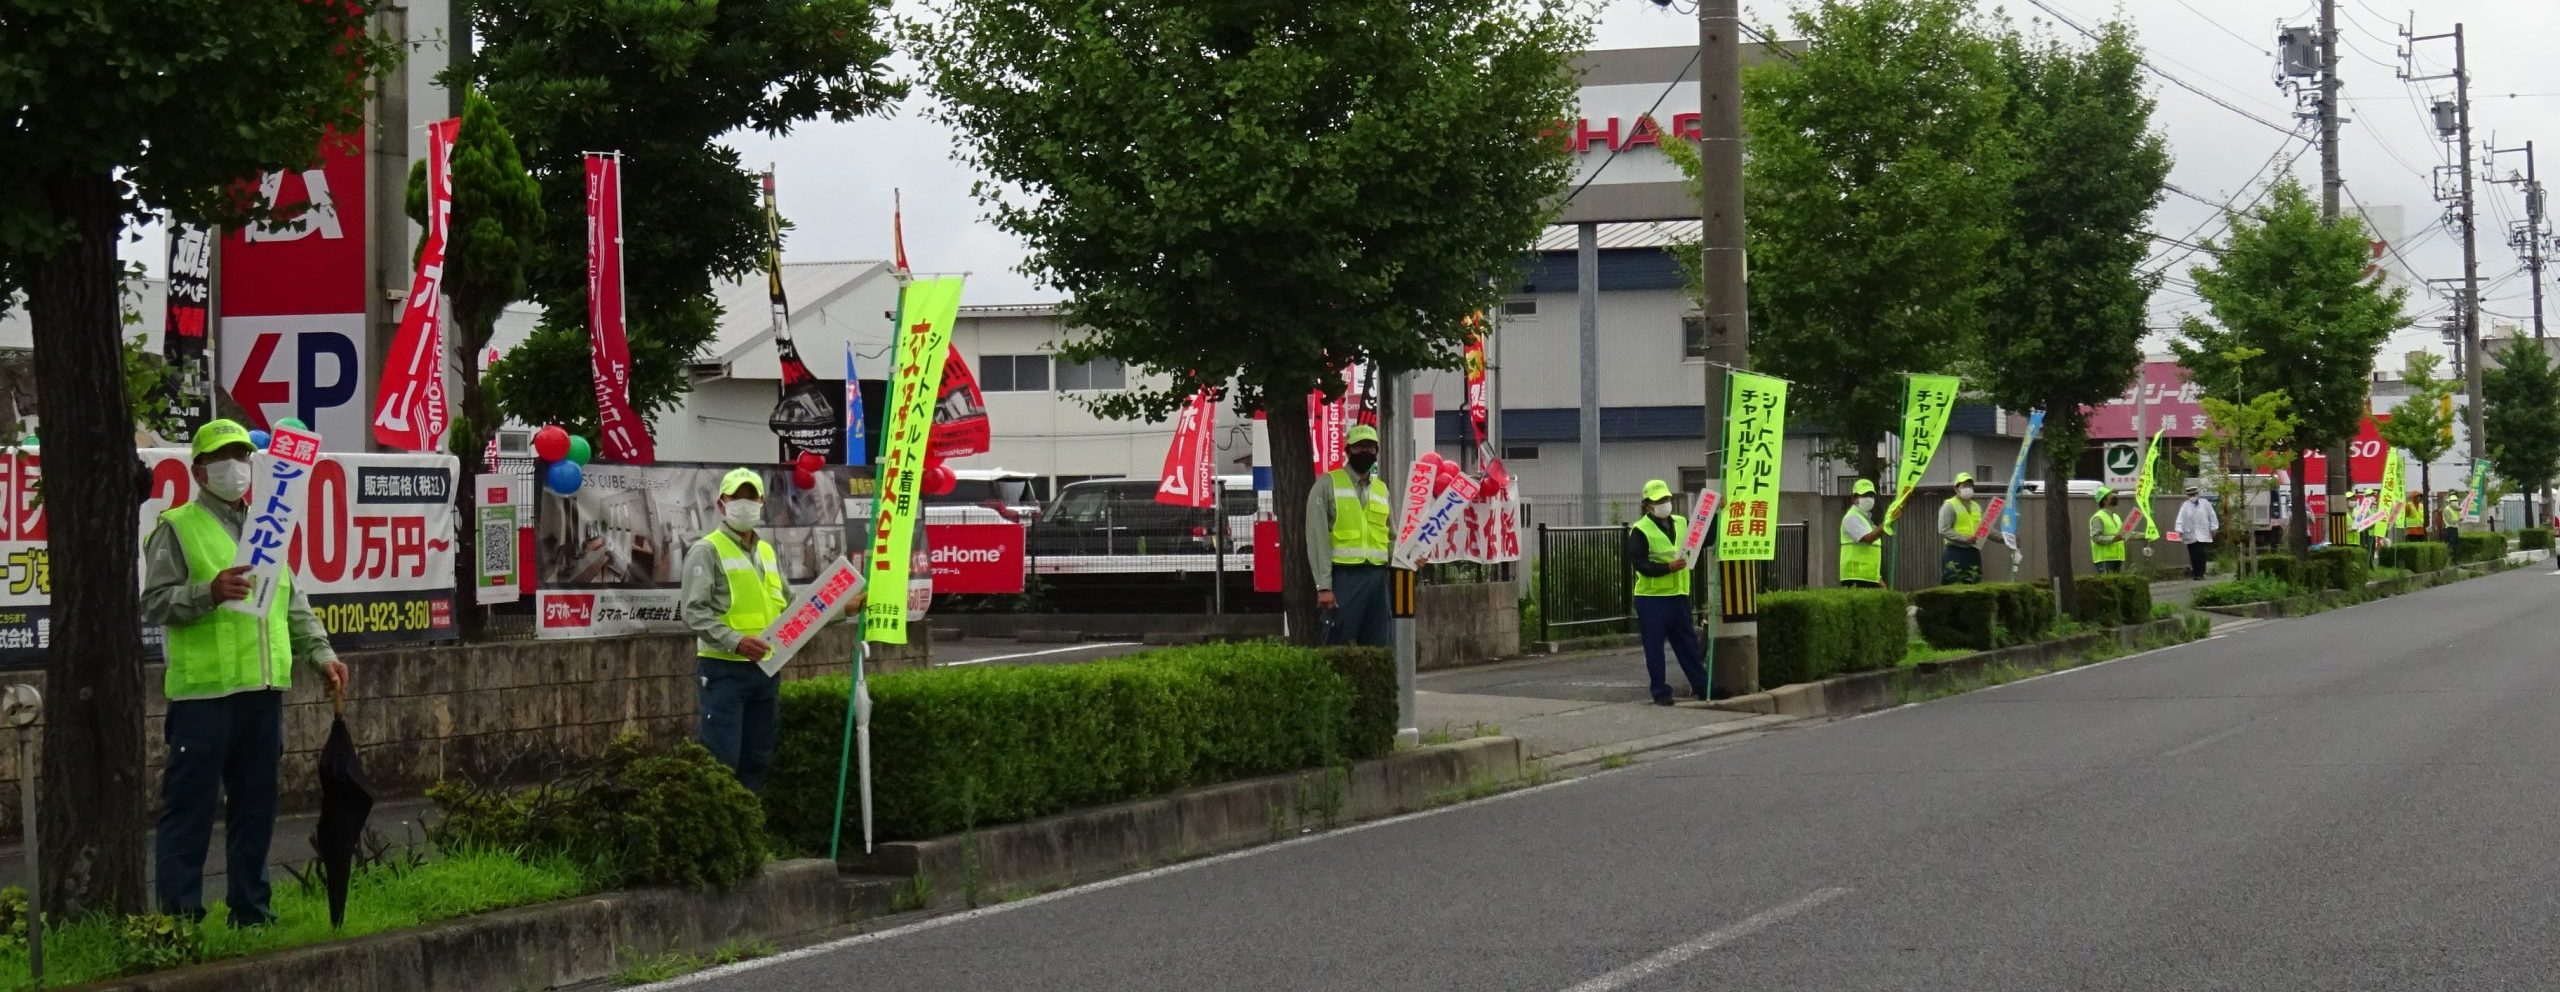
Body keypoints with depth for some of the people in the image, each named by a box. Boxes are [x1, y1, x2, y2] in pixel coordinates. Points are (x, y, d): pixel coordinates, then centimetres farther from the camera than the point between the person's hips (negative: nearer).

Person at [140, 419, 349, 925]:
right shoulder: (177, 528, -1)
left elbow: (294, 603, 24)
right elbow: (154, 603, -8)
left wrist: (320, 653, 15)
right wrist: (210, 592, -22)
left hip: (263, 689, 7)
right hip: (203, 692, -6)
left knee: (255, 806, 12)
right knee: (190, 807, -4)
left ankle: (251, 910, 20)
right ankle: (181, 916, -1)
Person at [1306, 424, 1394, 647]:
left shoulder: (1382, 489, 18)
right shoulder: (1327, 484, 2)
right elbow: (1317, 537, -5)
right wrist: (1323, 586, -13)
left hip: (1378, 578, 5)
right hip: (1344, 576, -5)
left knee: (1380, 650, 5)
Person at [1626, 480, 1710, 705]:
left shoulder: (1681, 524, 11)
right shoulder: (1640, 531, -8)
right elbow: (1639, 564, -16)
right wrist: (1668, 568, -25)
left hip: (1678, 595, 5)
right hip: (1652, 597, -5)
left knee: (1688, 643, 11)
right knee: (1654, 646, 0)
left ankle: (1701, 686, 18)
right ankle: (1660, 692, 7)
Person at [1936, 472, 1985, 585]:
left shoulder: (1976, 507, 20)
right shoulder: (1949, 506, -2)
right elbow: (1943, 530, -11)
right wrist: (1964, 539, -20)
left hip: (1974, 553, 7)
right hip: (1955, 553, -7)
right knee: (1954, 587, -11)